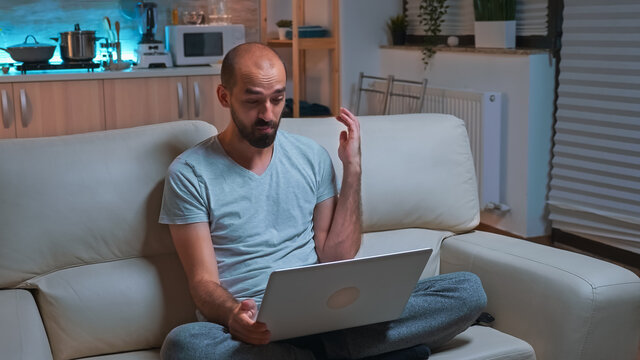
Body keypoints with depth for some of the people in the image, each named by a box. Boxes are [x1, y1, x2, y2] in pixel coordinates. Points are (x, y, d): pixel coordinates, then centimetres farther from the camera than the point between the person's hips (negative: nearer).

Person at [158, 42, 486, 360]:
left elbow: (336, 257, 8)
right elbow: (203, 282, -4)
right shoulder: (189, 174, 1)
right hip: (254, 328, -3)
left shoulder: (311, 157, 12)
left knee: (468, 289, -13)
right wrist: (233, 314, -28)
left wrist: (352, 169, 3)